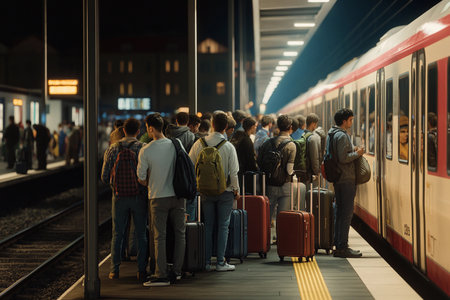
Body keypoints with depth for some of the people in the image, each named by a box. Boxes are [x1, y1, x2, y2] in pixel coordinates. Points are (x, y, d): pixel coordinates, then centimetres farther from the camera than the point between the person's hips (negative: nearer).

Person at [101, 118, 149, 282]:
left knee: (117, 234, 10)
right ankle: (141, 270, 6)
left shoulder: (112, 149, 0)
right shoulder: (143, 148, -7)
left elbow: (105, 176, 3)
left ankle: (114, 270, 10)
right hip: (139, 196, -2)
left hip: (119, 196, 2)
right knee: (141, 234, 6)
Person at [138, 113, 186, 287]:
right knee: (179, 234, 12)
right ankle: (177, 271, 16)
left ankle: (161, 275, -1)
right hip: (177, 195, 3)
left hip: (158, 197, -3)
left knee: (159, 237, 1)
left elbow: (141, 178, -2)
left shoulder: (146, 151, -9)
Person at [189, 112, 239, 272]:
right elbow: (234, 172, -10)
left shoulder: (200, 143, -4)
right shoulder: (229, 147, -10)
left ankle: (206, 261, 10)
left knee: (208, 226, 9)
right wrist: (236, 189, 5)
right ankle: (220, 262, 3)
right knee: (223, 226, 4)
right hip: (225, 191, -2)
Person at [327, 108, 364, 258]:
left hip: (337, 178, 10)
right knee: (347, 213, -6)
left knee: (339, 212, 13)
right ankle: (342, 247, -5)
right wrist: (357, 153, -9)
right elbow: (343, 158, -23)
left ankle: (338, 245, 18)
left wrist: (352, 150, 14)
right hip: (346, 178, -10)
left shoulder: (331, 133, 15)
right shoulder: (342, 136, -17)